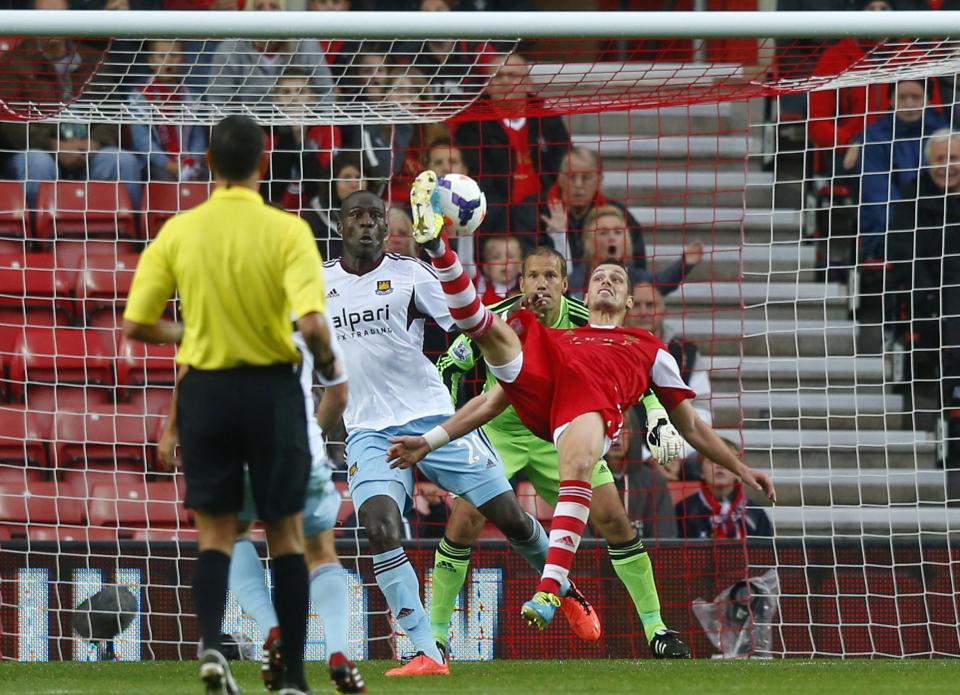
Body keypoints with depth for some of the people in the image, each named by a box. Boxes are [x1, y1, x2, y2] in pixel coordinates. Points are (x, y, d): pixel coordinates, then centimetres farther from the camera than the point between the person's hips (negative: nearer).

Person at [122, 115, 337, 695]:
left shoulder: (178, 232, -3)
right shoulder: (286, 230, -11)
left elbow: (136, 325, 0)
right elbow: (312, 321, -22)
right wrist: (329, 364, -1)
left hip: (205, 390, 2)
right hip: (272, 389, -2)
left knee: (215, 532, 11)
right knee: (286, 534, 10)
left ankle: (211, 643, -13)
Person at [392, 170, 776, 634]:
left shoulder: (649, 350, 37)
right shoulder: (556, 338, 39)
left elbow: (692, 428, 37)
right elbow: (491, 403, 35)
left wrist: (741, 469, 28)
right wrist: (432, 441, 26)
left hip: (596, 401, -3)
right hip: (538, 386, 3)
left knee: (578, 466, -38)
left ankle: (550, 588, -49)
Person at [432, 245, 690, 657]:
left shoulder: (585, 323, -15)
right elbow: (448, 368, -5)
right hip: (499, 433, -1)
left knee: (614, 519, -8)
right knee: (463, 523, -16)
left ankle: (654, 628, 3)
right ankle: (435, 631, -3)